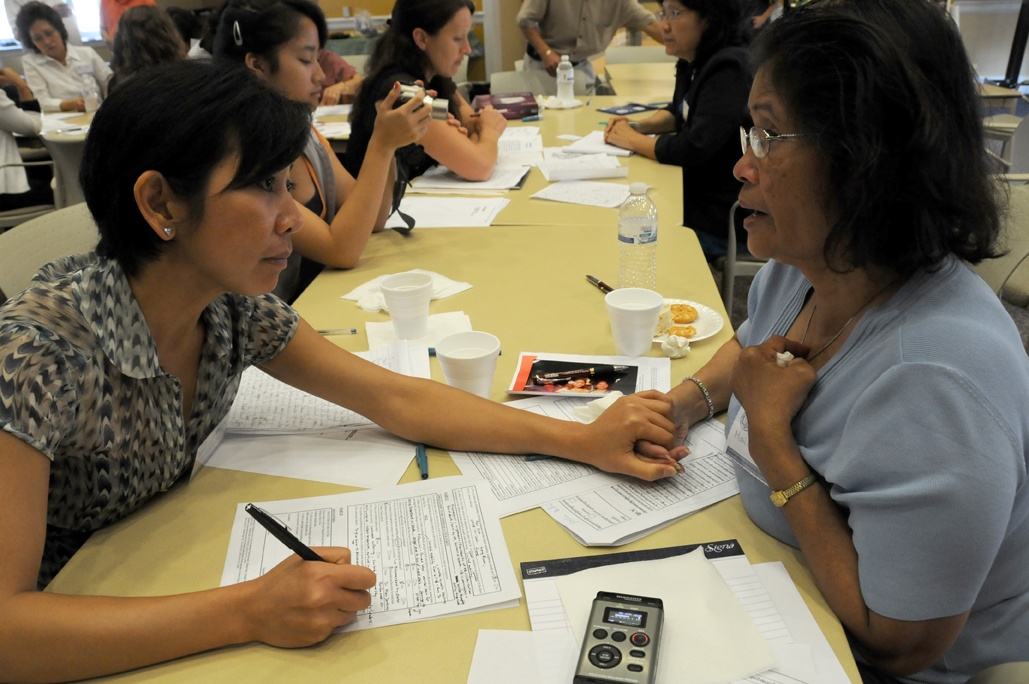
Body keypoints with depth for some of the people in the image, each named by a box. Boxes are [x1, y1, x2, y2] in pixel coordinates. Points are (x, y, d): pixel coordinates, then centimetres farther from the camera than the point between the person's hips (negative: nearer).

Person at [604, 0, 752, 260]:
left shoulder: (728, 70, -21)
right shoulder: (693, 64, 6)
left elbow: (693, 149, -28)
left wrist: (632, 140, -12)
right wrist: (638, 126, 5)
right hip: (695, 193, 8)